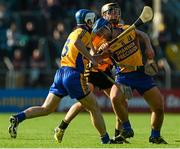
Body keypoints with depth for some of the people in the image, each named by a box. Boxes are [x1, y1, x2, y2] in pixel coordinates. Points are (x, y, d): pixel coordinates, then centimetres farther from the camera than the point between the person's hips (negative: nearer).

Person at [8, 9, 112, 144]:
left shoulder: (74, 33, 23)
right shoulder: (84, 33, -4)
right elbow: (77, 43, -27)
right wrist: (92, 59, -23)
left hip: (61, 72, 8)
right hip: (74, 75, -8)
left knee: (46, 109, 6)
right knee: (94, 108, 4)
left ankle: (18, 118, -11)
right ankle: (106, 140, 8)